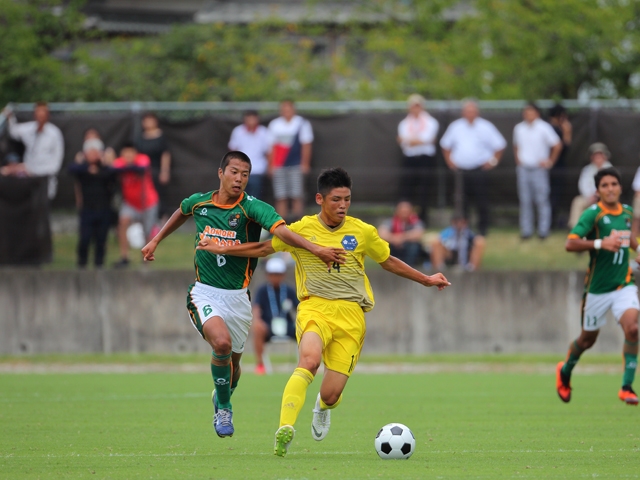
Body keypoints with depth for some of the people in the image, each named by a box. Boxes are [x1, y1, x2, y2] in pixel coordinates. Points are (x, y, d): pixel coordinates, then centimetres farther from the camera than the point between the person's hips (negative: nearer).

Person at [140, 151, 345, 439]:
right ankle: (224, 407, -6)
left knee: (232, 361, 14)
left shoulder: (252, 208, -11)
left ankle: (222, 399, 50)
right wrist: (156, 240, 29)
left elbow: (280, 229, -28)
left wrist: (315, 249, -44)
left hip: (237, 296, 1)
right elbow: (182, 212, 24)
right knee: (221, 342, -28)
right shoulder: (199, 203, -2)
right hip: (204, 293, -1)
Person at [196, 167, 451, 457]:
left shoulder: (363, 232, 8)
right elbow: (263, 249, 16)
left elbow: (389, 261, 24)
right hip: (314, 307, -1)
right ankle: (285, 429, -37)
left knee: (331, 394, -7)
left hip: (351, 314, 1)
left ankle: (323, 406, 33)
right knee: (310, 360, -34)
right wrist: (222, 249, 10)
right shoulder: (302, 229, 5)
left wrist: (426, 280, 28)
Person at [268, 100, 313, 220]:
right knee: (281, 198, 0)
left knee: (297, 196, -5)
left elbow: (306, 145, 2)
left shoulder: (302, 123, 4)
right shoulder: (274, 124, 12)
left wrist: (305, 164, -4)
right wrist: (271, 165, 8)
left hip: (296, 165, -2)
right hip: (278, 166, 2)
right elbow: (272, 146, 13)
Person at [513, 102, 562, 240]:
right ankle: (526, 230, 8)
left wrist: (550, 161, -1)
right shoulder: (519, 128, 10)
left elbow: (557, 145, -1)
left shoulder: (543, 128, -5)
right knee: (525, 201, 4)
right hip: (523, 169, 4)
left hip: (539, 168, -4)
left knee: (542, 200, -5)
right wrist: (518, 160, 13)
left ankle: (543, 230, -1)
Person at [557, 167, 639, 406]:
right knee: (588, 339, 13)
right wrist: (600, 243, -35)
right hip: (598, 287, -3)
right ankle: (564, 371, 43)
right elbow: (570, 243, -25)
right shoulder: (593, 214, -13)